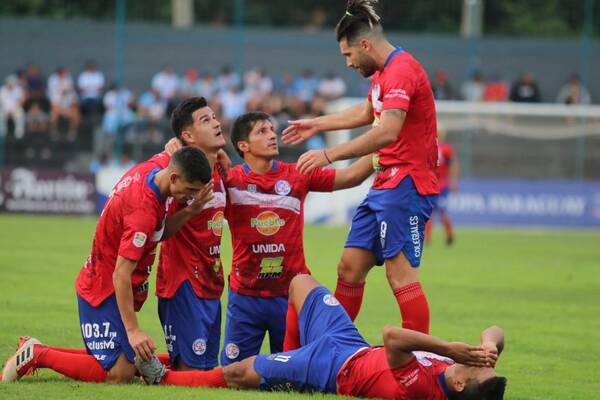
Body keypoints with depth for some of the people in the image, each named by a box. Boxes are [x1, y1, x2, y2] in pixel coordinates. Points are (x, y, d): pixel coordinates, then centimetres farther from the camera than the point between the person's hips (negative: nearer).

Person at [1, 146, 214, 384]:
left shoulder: (151, 168, -3)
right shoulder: (143, 210, -28)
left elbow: (161, 232, 10)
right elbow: (121, 274, -28)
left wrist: (193, 208, -6)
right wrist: (133, 330, -28)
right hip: (106, 291, -10)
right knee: (119, 374, -13)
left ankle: (36, 352, 18)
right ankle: (37, 355, -3)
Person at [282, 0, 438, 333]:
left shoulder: (402, 70, -17)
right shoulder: (384, 72, 17)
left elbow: (387, 132, -29)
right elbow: (366, 113, 37)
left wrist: (329, 155, -27)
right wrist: (317, 125, 42)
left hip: (406, 184, -10)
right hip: (385, 184, 10)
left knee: (401, 274, -14)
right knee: (350, 267, 8)